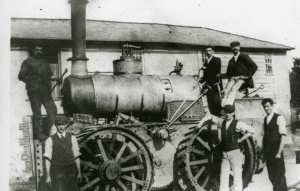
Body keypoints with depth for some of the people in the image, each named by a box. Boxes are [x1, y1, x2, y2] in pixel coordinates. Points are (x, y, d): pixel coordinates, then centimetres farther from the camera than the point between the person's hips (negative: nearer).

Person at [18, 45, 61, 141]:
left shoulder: (45, 62, 21)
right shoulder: (28, 62, 5)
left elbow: (50, 74, 19)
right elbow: (21, 76, 4)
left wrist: (57, 79, 1)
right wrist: (30, 82, -1)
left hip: (46, 91, 5)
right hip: (34, 91, -5)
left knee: (52, 110, 0)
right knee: (37, 113, -3)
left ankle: (49, 130, 14)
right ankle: (38, 133, 5)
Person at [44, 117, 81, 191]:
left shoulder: (72, 138, 5)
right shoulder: (50, 140, 1)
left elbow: (76, 156, 7)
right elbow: (48, 159, 0)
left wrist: (79, 172, 5)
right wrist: (48, 176, -3)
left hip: (70, 171, 2)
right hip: (57, 171, -2)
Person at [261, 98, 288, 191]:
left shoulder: (279, 118, -9)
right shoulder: (265, 119, 10)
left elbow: (283, 137, -13)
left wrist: (279, 153, -17)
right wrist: (263, 150, 7)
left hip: (276, 151, -6)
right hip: (267, 151, 6)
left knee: (279, 175, 1)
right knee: (271, 175, 12)